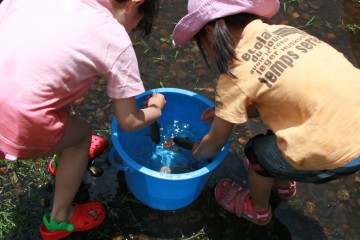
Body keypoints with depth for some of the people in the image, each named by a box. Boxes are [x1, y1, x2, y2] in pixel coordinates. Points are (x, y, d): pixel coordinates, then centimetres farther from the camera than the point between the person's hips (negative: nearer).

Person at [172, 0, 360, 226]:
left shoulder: (236, 74, -11)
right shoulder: (281, 31, 6)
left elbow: (215, 142, 4)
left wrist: (195, 155, 26)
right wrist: (227, 110, 22)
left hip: (337, 152, -7)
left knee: (258, 151, 17)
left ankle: (257, 210, 44)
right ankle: (284, 185, 56)